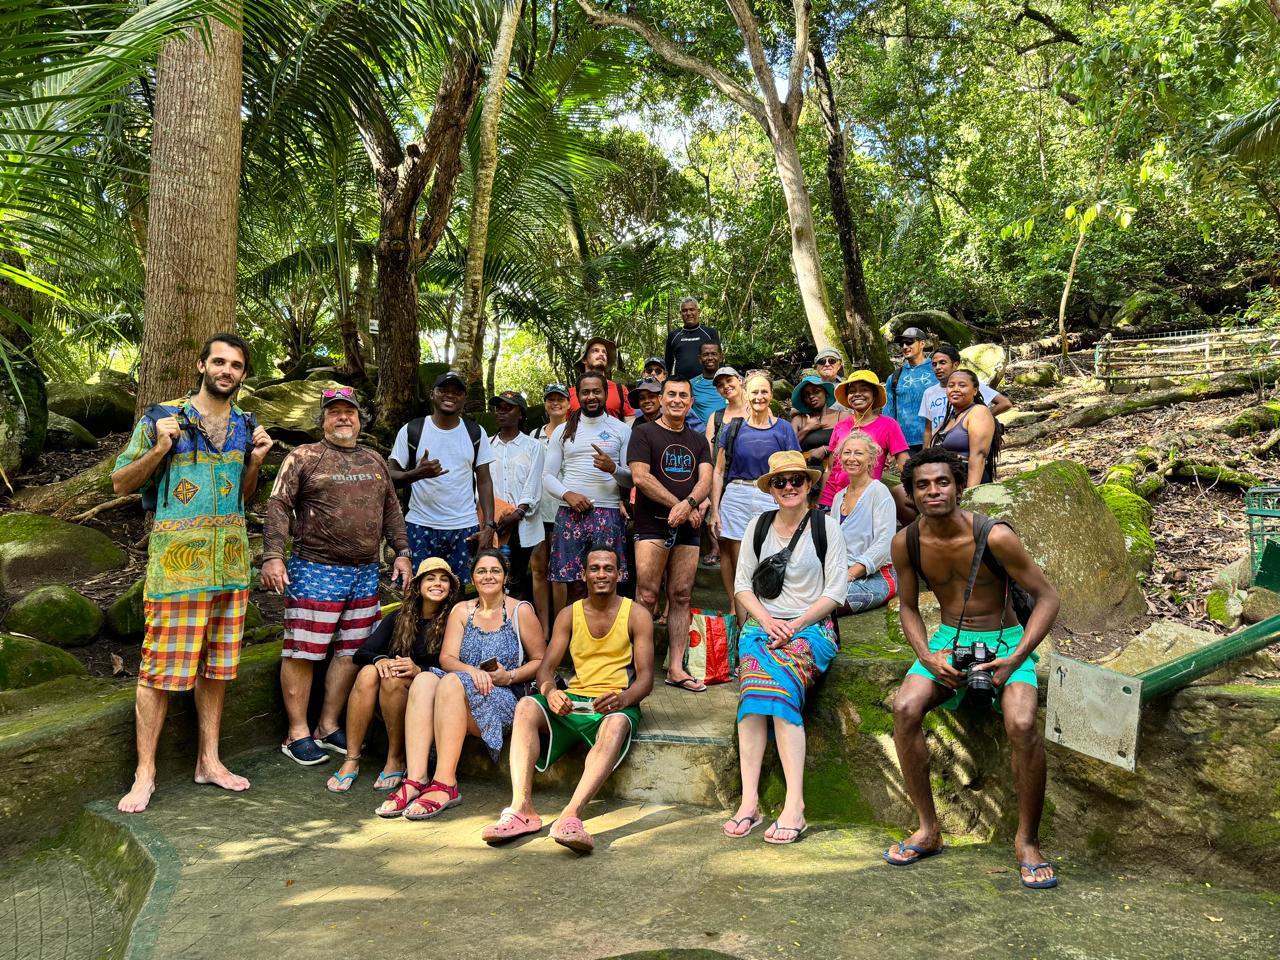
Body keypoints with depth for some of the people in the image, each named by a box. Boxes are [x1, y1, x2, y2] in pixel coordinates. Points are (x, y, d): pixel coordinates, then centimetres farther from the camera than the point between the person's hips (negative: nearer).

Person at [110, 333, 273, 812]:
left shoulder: (246, 426, 12)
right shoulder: (162, 417, -2)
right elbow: (120, 483, 1)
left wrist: (256, 460, 2)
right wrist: (158, 449, -14)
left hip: (230, 560, 5)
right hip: (176, 559, -4)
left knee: (216, 664, 11)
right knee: (161, 666, -2)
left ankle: (209, 760, 23)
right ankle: (145, 773, 9)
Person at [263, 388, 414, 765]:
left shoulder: (375, 460, 16)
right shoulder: (304, 457, 0)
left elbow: (391, 510, 19)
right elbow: (278, 506, -6)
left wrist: (401, 553, 10)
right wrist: (272, 557, -17)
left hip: (365, 574, 5)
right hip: (315, 571, -5)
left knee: (351, 653, 9)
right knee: (303, 653, -1)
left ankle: (328, 727, 21)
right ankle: (297, 733, 11)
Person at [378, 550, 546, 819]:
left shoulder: (520, 611, 4)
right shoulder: (462, 611, 14)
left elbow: (541, 661, 4)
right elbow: (446, 658, 2)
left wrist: (509, 676, -12)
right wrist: (472, 671, -19)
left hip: (504, 700, -4)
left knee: (451, 682, -32)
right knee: (424, 680, -27)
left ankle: (445, 784, -36)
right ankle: (415, 779, -36)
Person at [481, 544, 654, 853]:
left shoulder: (637, 615, 4)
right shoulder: (569, 615, 13)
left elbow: (646, 677, -2)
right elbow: (546, 668, 6)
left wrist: (623, 699, -26)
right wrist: (550, 691, -20)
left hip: (616, 703, -3)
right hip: (572, 701, 3)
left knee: (617, 724, -38)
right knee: (526, 707, -27)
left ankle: (570, 815, -52)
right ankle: (521, 807, -37)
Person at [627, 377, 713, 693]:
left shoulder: (698, 440, 17)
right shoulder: (644, 433, 3)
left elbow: (705, 480, 5)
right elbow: (640, 477, -8)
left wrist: (688, 504, -17)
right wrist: (679, 506, -11)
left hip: (688, 528, 4)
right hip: (652, 525, -4)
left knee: (681, 597, 5)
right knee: (647, 597, -9)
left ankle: (676, 668, 9)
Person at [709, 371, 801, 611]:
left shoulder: (783, 429, 6)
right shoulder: (733, 427, 7)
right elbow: (718, 471, 9)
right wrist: (714, 510, 3)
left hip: (771, 500, 0)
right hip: (735, 497, 1)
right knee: (736, 561, 1)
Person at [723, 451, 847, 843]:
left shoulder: (826, 526, 3)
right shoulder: (759, 525, 12)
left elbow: (835, 592, 0)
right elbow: (742, 583, 11)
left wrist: (795, 625, -10)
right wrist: (767, 620, -6)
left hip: (811, 628, -2)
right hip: (761, 624, 3)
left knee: (778, 683, -31)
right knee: (754, 686, -28)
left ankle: (794, 806, -32)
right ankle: (749, 800, -30)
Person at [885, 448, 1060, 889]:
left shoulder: (995, 537, -20)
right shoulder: (906, 543, -7)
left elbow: (1047, 597, -11)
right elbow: (908, 607, 7)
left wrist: (1015, 659, -21)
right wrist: (928, 657, -11)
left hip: (1004, 639, -3)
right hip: (947, 639, 3)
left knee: (1022, 724, -30)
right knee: (905, 708, -23)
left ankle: (1027, 840, -6)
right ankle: (928, 829, -5)